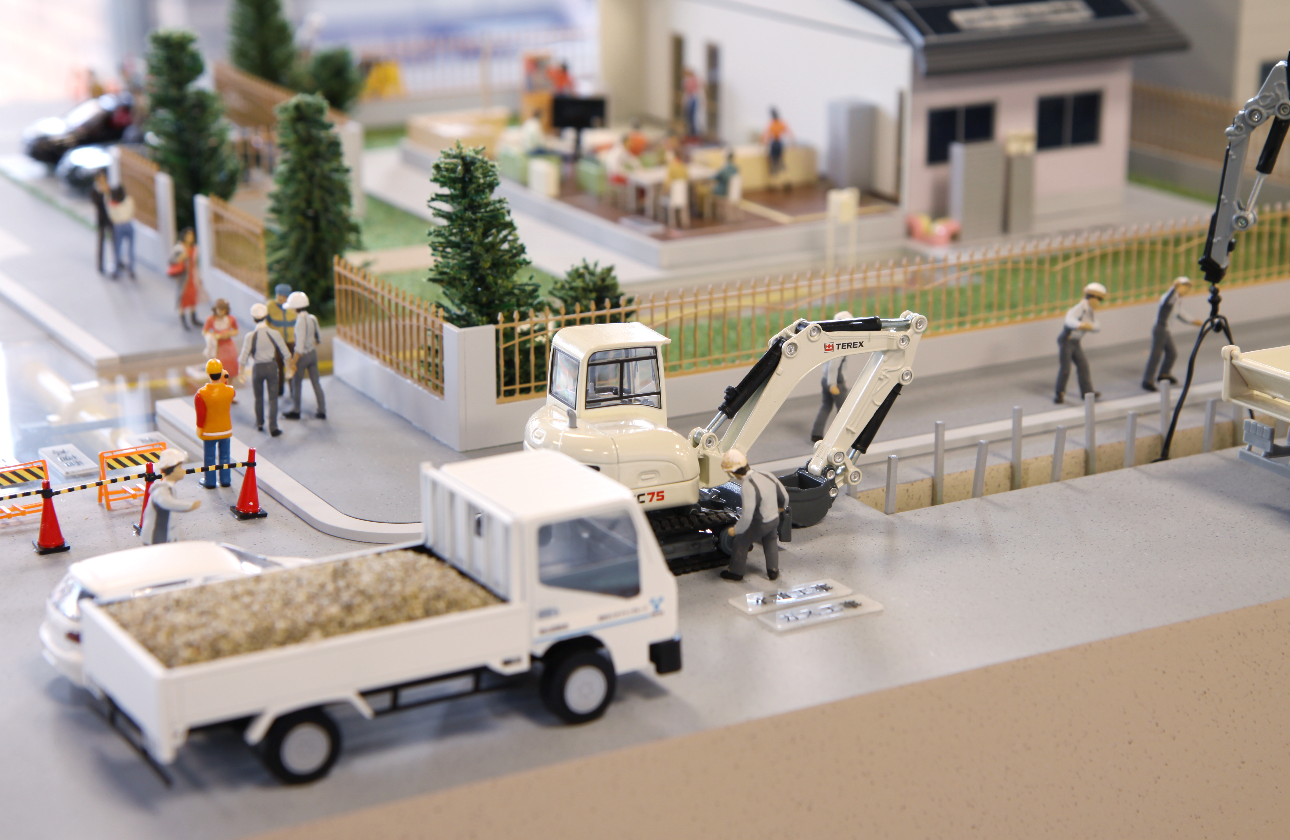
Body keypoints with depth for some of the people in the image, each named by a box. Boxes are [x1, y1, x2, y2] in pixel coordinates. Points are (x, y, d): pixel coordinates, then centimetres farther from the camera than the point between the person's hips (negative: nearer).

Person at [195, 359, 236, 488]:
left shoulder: (201, 393, -22)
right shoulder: (229, 390, -14)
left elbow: (200, 414, -16)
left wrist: (199, 428, -2)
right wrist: (223, 381, 6)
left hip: (209, 431, -2)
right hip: (226, 430, 2)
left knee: (209, 457, 12)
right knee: (224, 455, 16)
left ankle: (209, 481, 21)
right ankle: (225, 480, 24)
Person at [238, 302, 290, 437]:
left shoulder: (250, 336, -15)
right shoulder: (274, 333, -11)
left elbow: (243, 358, -11)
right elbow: (286, 353, -4)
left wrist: (242, 373, 2)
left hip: (257, 368, 0)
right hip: (271, 366, 0)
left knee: (258, 398, 18)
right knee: (273, 398, 6)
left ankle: (259, 424, 32)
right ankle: (273, 427, 2)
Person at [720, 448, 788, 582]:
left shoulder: (748, 487, -34)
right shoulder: (766, 475, -10)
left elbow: (747, 515, -35)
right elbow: (784, 495, 4)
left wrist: (736, 530, -19)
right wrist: (782, 506, 26)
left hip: (759, 524, -6)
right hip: (774, 519, 7)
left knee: (741, 543, 17)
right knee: (770, 541, 33)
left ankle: (735, 572, 33)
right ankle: (773, 570, 40)